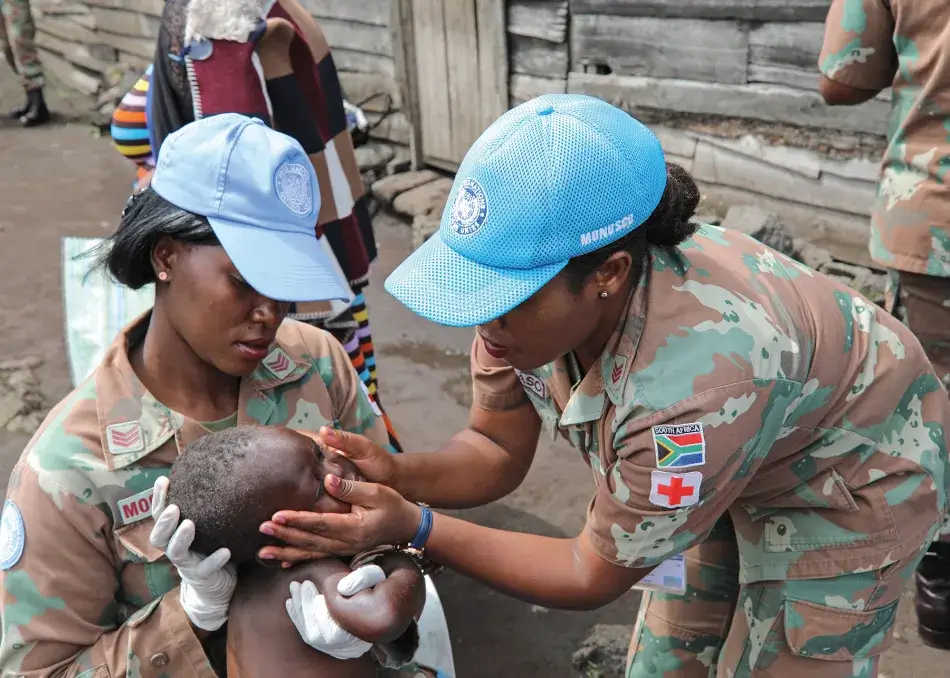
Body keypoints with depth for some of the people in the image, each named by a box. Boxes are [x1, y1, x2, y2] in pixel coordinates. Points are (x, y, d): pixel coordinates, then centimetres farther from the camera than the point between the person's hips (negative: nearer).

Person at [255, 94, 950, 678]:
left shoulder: (698, 376, -44)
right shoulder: (530, 278, -26)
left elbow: (595, 576, -27)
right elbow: (496, 451, -11)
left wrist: (413, 528, -33)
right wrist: (395, 474, -31)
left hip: (853, 486, -5)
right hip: (726, 473, 6)